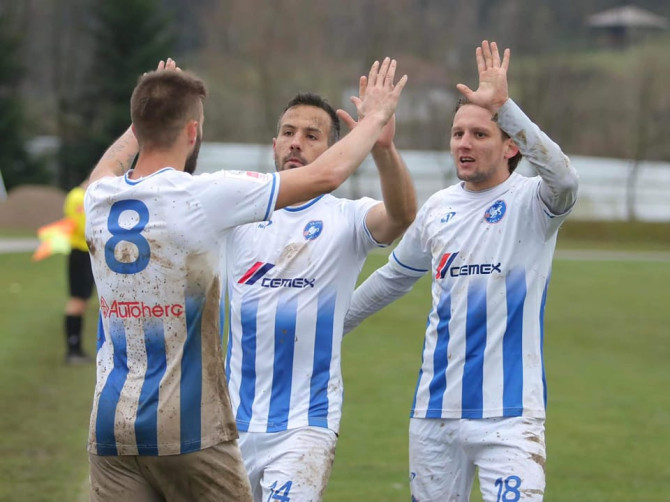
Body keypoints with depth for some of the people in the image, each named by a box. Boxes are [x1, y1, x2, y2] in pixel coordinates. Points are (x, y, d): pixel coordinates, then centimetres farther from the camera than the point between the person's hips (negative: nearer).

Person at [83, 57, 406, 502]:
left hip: (111, 426, 5)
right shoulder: (201, 197, -12)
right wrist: (375, 117, 12)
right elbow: (326, 175, -5)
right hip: (188, 429, -5)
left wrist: (148, 114, 49)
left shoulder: (100, 198, 4)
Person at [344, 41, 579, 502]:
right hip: (434, 411, 5)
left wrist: (502, 105, -34)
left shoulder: (530, 202, -4)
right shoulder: (438, 208, 12)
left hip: (508, 410, -5)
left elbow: (563, 178, -29)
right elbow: (394, 277, 27)